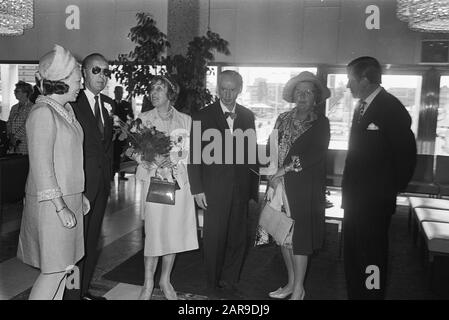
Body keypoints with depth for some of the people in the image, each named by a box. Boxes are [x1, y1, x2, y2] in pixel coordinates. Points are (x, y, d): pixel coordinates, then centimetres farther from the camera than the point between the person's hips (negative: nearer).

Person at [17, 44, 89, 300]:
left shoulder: (66, 109, 12)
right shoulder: (43, 113, -15)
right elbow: (41, 165, -19)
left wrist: (79, 195, 17)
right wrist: (60, 207, -19)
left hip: (69, 198, 8)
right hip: (51, 203, -8)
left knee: (64, 265, 14)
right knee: (54, 269, -1)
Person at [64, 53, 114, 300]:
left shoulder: (108, 104, 11)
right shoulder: (72, 102, -11)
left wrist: (109, 175, 11)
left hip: (102, 184, 7)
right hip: (80, 184, -7)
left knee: (92, 240, 16)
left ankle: (84, 290, 31)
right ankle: (72, 294, 16)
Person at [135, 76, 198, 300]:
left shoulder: (185, 120, 9)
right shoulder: (144, 119, 7)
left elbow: (190, 151, 6)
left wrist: (172, 160, -12)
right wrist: (153, 162, -15)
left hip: (179, 182, 1)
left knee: (175, 231, 5)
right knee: (154, 232, -3)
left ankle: (165, 281, 21)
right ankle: (148, 283, 12)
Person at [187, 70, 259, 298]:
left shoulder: (248, 116, 9)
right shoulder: (203, 116, -2)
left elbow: (251, 152, 11)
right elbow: (194, 155, -2)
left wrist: (253, 185, 7)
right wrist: (197, 189, -7)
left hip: (241, 188, 3)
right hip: (214, 189, -3)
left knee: (238, 238, 9)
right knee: (214, 239, 6)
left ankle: (229, 282, 27)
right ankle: (213, 284, 24)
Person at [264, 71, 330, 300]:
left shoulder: (320, 123, -2)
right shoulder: (283, 119, 11)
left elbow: (315, 155, -13)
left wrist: (283, 171, -15)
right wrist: (274, 176, -3)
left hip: (304, 187, -5)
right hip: (280, 184, 5)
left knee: (299, 237, -1)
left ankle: (298, 290, 12)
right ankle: (291, 283, 26)